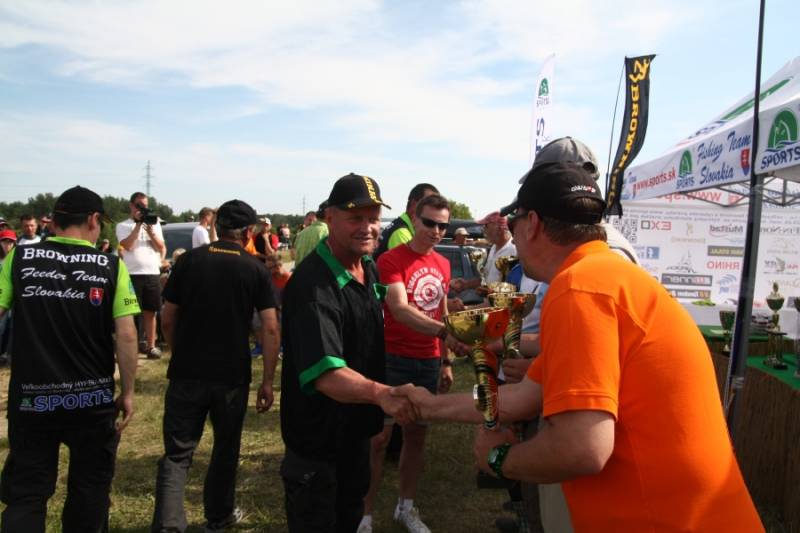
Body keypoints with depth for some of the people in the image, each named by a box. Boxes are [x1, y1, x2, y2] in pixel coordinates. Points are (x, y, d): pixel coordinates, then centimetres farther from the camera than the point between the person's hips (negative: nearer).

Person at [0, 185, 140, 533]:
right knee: (89, 489, 17)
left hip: (31, 397, 1)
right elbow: (126, 336, -10)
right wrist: (127, 392, 0)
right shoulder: (111, 266, -6)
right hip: (93, 398, -1)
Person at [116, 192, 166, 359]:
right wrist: (138, 223, -11)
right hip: (132, 274, -3)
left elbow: (162, 249, 7)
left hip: (153, 273, 3)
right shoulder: (123, 226, 5)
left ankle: (151, 346, 12)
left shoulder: (154, 224, 14)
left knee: (150, 312, 7)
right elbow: (128, 245, -12)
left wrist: (150, 230, -6)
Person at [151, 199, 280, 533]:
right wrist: (268, 381, -3)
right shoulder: (256, 270, -3)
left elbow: (167, 321, 3)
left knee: (177, 453, 7)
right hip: (232, 375, 0)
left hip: (186, 373, 0)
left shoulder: (188, 261, 0)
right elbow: (271, 330, -9)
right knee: (225, 449, 18)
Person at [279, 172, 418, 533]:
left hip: (358, 430, 9)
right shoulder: (312, 285, -29)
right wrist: (381, 393, -54)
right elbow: (325, 374, -40)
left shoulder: (369, 267, 0)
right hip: (317, 440, -8)